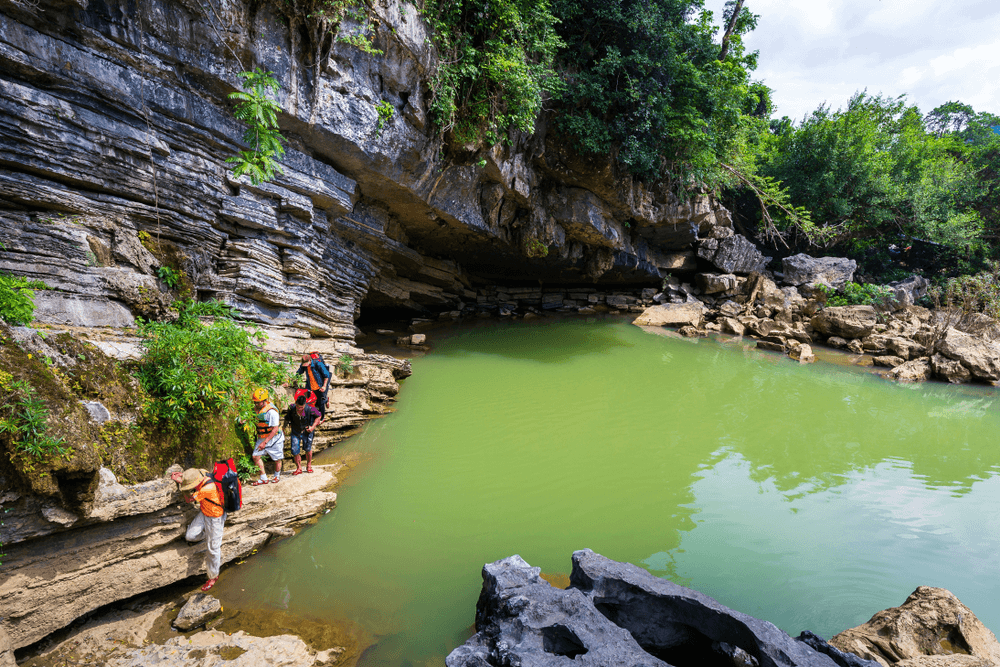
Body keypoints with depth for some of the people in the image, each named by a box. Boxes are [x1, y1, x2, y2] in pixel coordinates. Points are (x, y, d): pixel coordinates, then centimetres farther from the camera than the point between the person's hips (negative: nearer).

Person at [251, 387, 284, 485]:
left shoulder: (271, 411, -26)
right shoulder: (257, 408, -1)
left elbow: (275, 429, -25)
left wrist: (265, 442, -26)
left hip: (274, 438, -7)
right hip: (262, 437, 7)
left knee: (277, 459, 8)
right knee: (256, 456, -2)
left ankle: (277, 476, 33)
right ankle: (263, 478, 11)